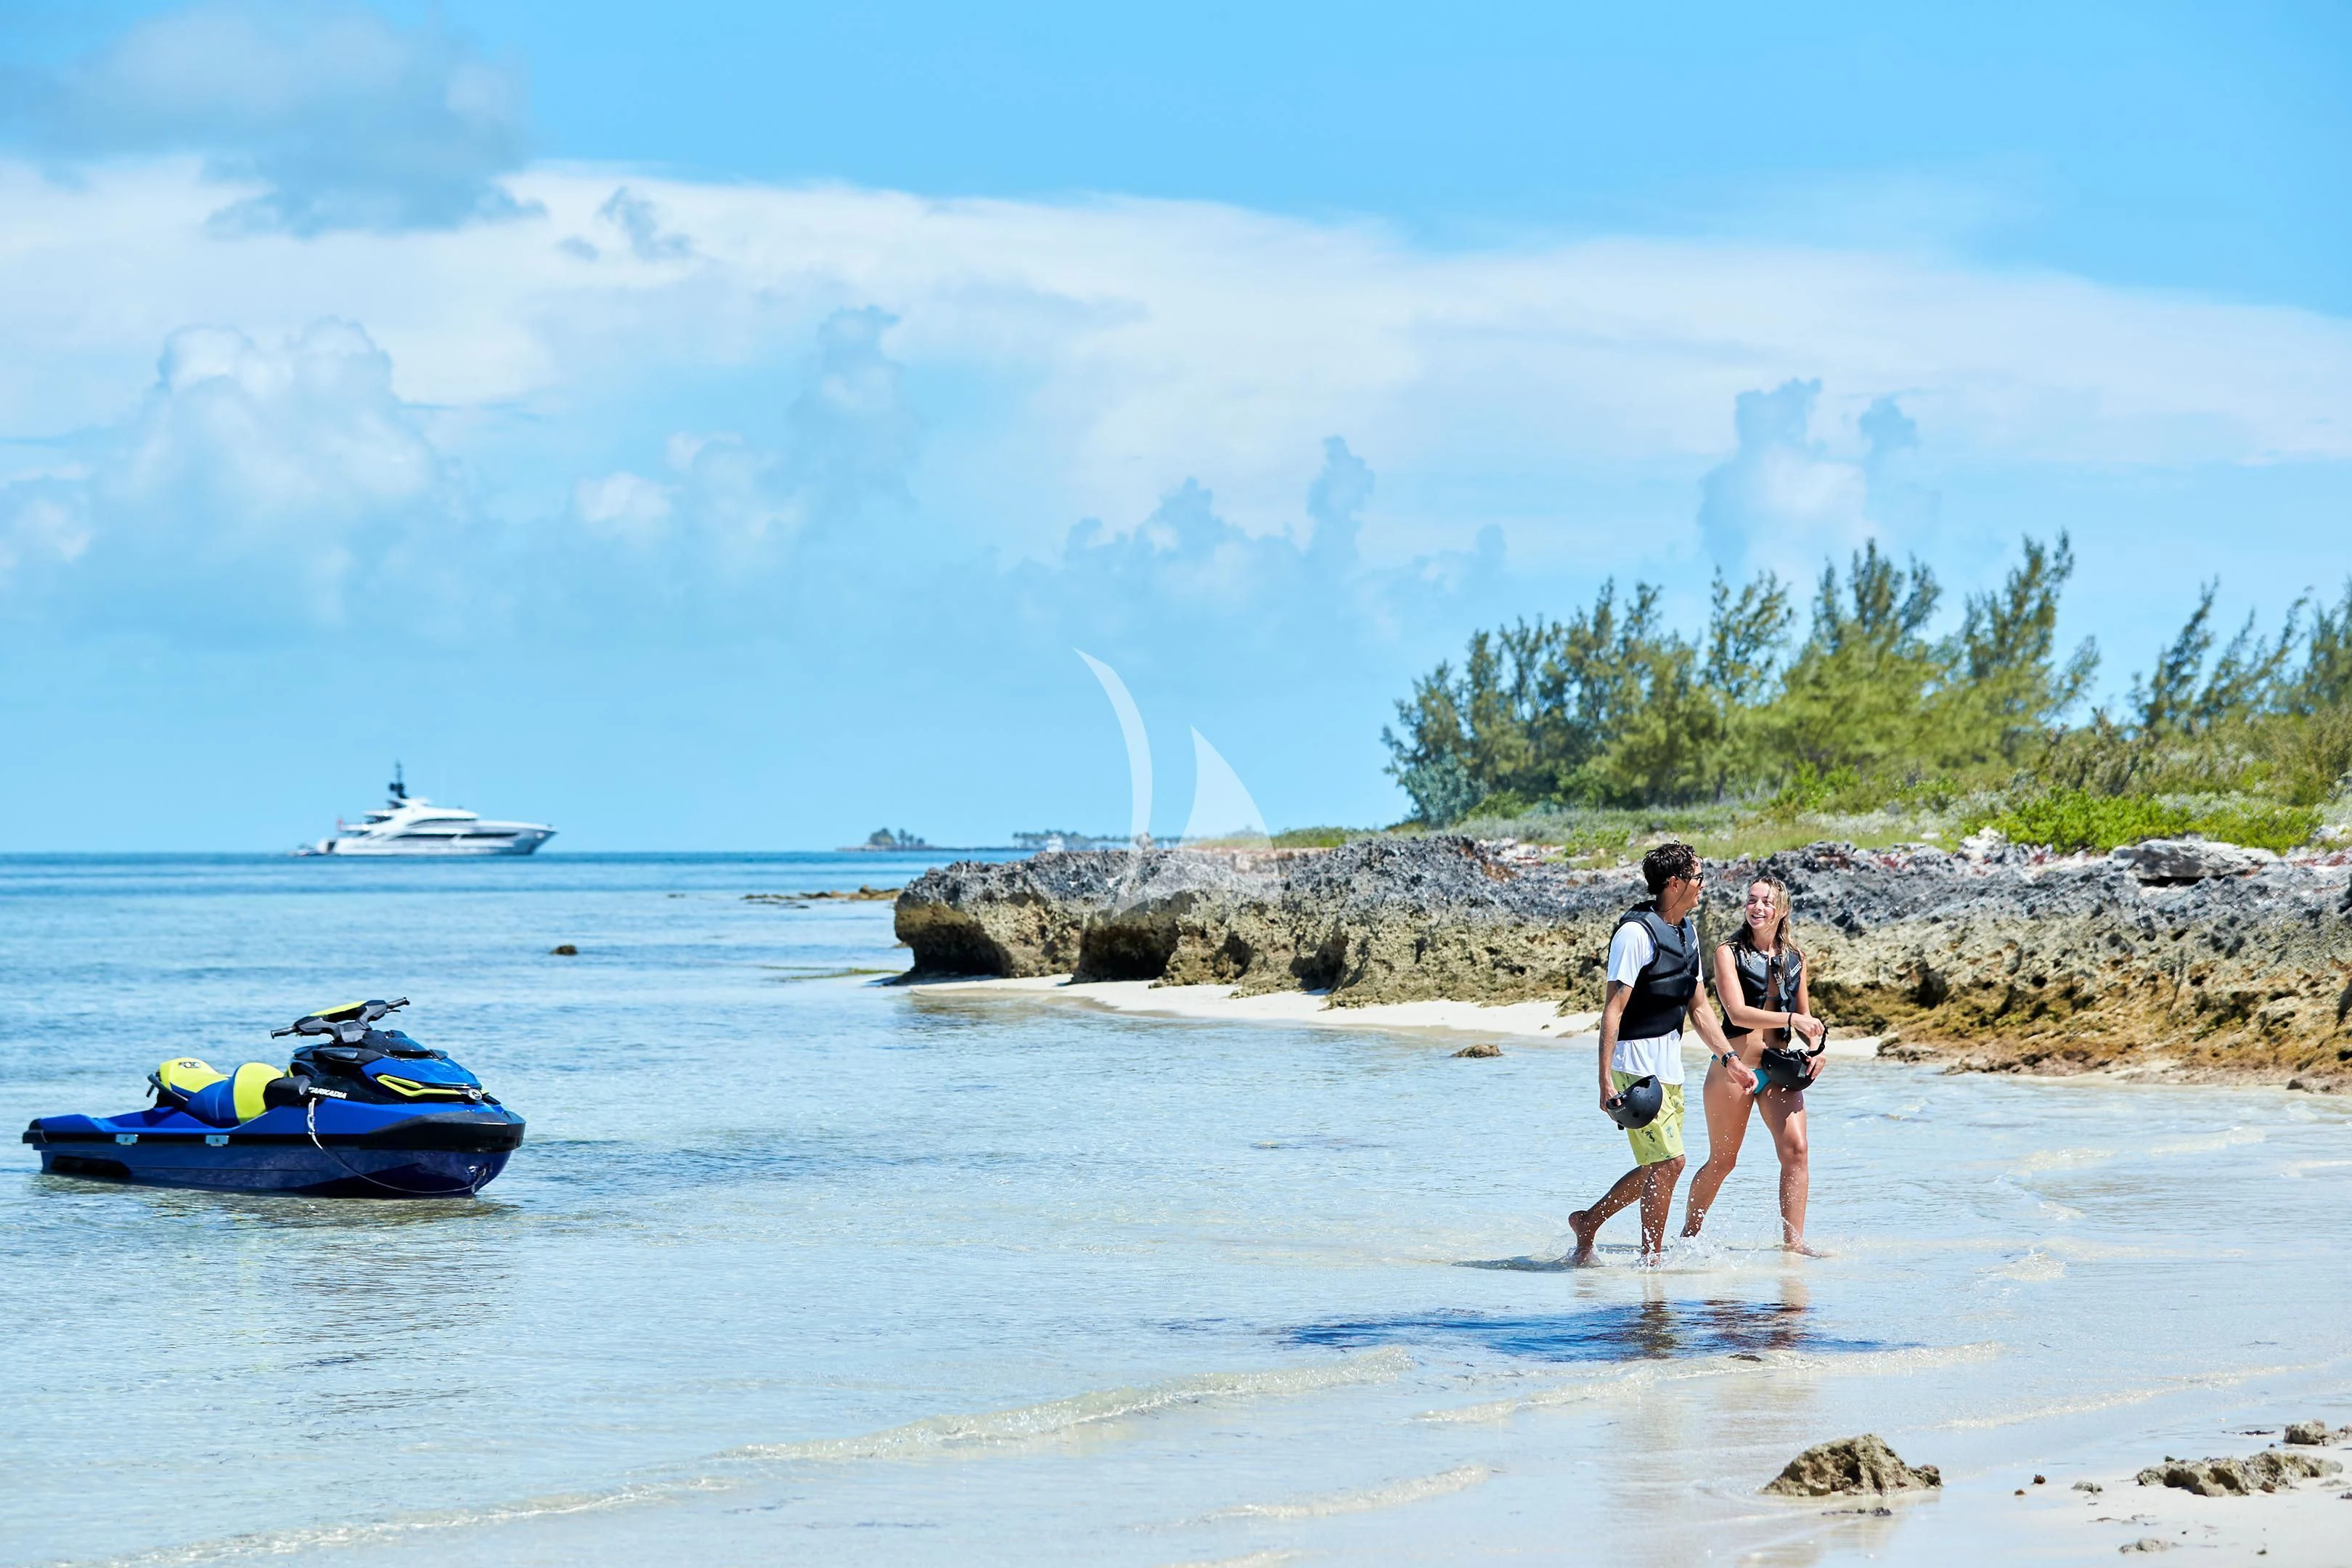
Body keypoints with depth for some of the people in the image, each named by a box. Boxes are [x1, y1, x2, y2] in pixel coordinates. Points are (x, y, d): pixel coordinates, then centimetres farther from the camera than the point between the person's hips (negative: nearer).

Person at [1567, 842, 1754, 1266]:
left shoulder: (1687, 929, 13)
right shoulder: (1636, 932, -15)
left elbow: (1699, 1007, 20)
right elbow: (1614, 1009, -17)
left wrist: (1731, 1058, 13)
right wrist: (1606, 1081, -22)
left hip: (1669, 1068, 9)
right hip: (1637, 1066, -9)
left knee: (1658, 1167, 11)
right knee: (1669, 1161, -11)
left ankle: (1588, 1222, 26)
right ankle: (1651, 1258, -1)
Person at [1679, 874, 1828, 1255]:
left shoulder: (1794, 959, 10)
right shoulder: (1729, 953, -5)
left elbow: (1805, 1018, 19)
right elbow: (1738, 1012, -16)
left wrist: (1816, 1048, -1)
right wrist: (1791, 1018, -26)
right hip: (1733, 1067, -4)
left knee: (1796, 1149, -13)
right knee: (1722, 1161, 4)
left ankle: (1793, 1241, -10)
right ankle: (1687, 1236, 22)